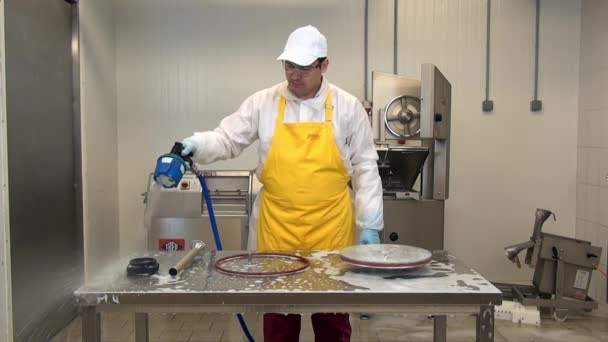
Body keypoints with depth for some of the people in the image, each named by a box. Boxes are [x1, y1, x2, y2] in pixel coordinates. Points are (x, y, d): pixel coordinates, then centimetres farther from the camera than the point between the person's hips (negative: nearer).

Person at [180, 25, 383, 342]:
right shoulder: (262, 103, 1)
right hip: (276, 228, 1)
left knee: (332, 315, 12)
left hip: (330, 229, 0)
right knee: (278, 315, 12)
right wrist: (198, 145, -21)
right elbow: (227, 139, 0)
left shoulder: (347, 106, 0)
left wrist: (369, 223, -1)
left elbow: (364, 168, 2)